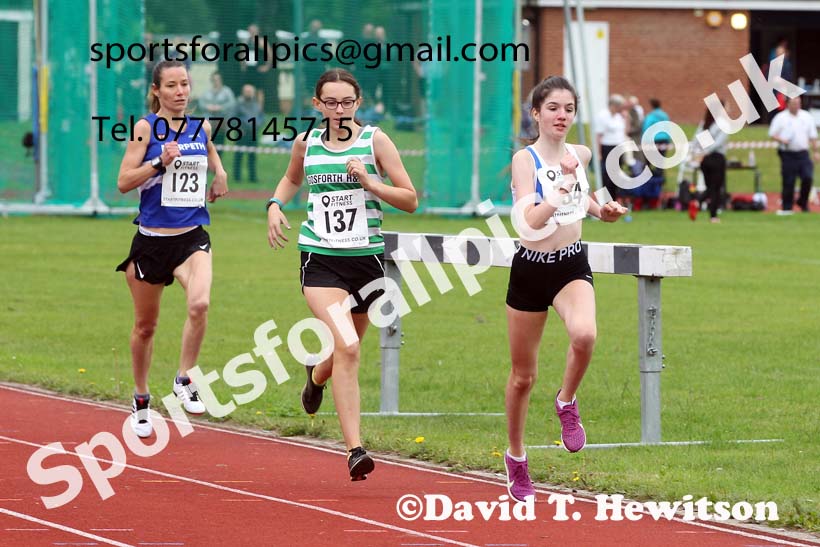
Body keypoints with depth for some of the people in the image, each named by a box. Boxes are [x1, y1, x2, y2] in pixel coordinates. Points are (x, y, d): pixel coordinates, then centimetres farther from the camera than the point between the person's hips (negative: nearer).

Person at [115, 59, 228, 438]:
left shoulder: (202, 127, 6)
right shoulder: (146, 128, -6)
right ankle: (141, 399, 30)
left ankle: (185, 379, -8)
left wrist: (220, 173, 13)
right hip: (151, 239, -2)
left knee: (199, 304, -26)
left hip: (192, 238, 2)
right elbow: (123, 182, -11)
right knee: (145, 325, 11)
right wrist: (160, 162, -23)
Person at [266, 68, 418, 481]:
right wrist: (275, 205, 9)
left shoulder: (375, 141, -1)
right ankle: (354, 450, -20)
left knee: (347, 350, 16)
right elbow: (292, 178, 28)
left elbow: (410, 200, -2)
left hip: (367, 257, 1)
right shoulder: (306, 143, 5)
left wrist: (369, 182, -16)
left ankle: (317, 375, 55)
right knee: (346, 347, -21)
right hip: (320, 259, -1)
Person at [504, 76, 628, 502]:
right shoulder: (525, 160, -13)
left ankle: (567, 403, -3)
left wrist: (599, 210, 8)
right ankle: (516, 458, 30)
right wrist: (562, 187, -36)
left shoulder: (581, 155, 3)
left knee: (584, 335, -32)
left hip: (572, 266, 3)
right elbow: (529, 223, -27)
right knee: (523, 375, 9)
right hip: (531, 270, -3)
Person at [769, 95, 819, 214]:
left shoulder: (807, 117, 11)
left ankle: (803, 202, 10)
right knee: (788, 182, -1)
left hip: (803, 154, 2)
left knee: (808, 177, -11)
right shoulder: (780, 118, 2)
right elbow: (772, 134, 1)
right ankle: (787, 208, 8)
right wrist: (782, 140, -18)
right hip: (787, 154, -2)